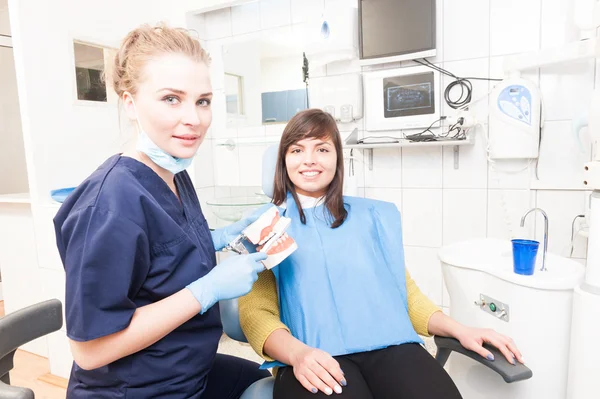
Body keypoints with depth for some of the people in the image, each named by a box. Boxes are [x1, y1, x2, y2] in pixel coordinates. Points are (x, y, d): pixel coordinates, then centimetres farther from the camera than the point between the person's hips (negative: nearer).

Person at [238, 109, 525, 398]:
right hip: (316, 357, -2)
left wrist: (458, 330, 4)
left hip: (390, 345, 3)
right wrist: (296, 353, -17)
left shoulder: (372, 216, 18)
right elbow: (255, 311, 3)